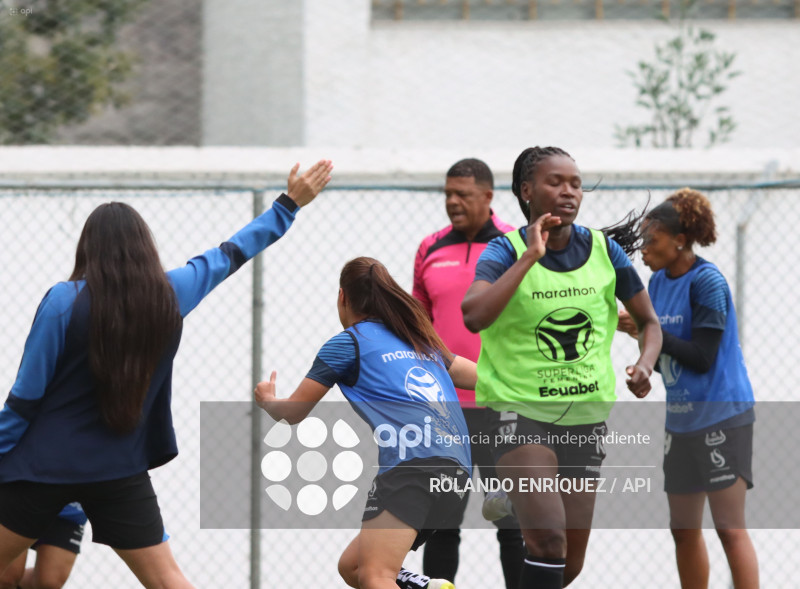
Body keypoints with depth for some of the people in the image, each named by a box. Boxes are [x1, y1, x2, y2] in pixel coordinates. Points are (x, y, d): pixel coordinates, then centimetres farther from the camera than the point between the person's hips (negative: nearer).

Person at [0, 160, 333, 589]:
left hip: (44, 467, -3)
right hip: (121, 471, 3)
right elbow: (230, 254, 15)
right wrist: (290, 204, 29)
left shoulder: (64, 300, -12)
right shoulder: (169, 295, -1)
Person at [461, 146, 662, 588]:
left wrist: (644, 364, -7)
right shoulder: (506, 251, -10)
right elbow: (473, 315, -29)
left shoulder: (603, 250, 1)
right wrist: (529, 255, -26)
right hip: (518, 408, -5)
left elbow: (648, 322, 14)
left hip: (586, 415, 5)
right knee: (548, 540, -24)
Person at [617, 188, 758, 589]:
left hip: (721, 416, -9)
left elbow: (701, 357, -19)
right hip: (680, 417, 9)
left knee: (729, 527, -12)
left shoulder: (706, 281, -14)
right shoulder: (658, 281, 9)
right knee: (684, 530, 11)